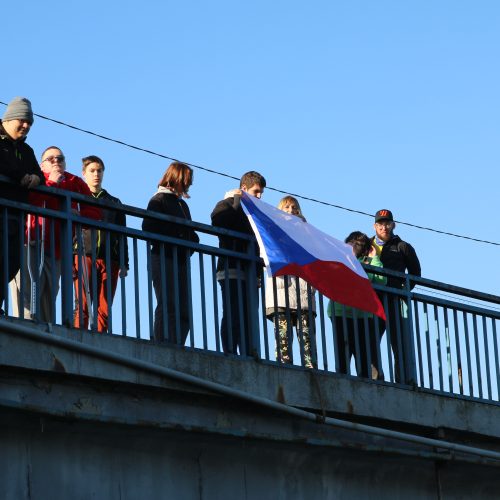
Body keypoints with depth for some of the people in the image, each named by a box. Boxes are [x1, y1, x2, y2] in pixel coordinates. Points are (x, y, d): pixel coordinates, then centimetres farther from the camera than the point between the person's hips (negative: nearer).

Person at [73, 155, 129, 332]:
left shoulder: (114, 203, 22)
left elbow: (122, 236, 19)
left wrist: (123, 263, 8)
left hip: (109, 260, 3)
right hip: (83, 256, -3)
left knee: (104, 310, -4)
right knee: (82, 307, -11)